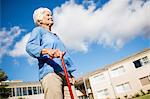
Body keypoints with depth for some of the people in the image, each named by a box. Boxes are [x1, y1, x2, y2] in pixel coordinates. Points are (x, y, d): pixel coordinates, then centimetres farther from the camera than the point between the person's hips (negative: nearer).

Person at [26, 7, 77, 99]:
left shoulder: (55, 36, 34)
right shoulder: (38, 30, 14)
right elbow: (30, 46, -6)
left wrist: (70, 74, 18)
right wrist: (47, 50, -26)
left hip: (65, 74, 7)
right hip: (50, 72, -6)